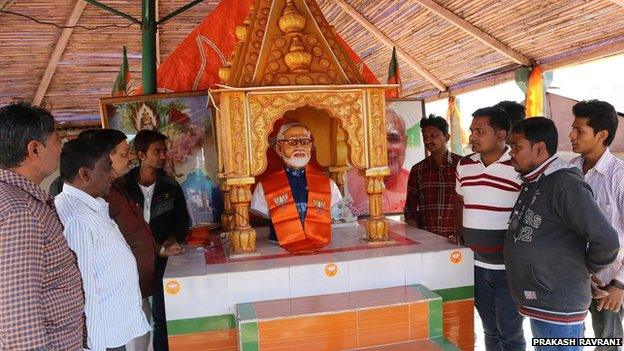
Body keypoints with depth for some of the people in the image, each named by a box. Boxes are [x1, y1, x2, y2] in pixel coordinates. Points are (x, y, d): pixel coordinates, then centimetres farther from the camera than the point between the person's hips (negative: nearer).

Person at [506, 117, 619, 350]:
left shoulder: (564, 184, -20)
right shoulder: (532, 182, 10)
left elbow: (606, 240, -24)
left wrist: (586, 268, -9)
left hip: (558, 310, -9)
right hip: (538, 305, 9)